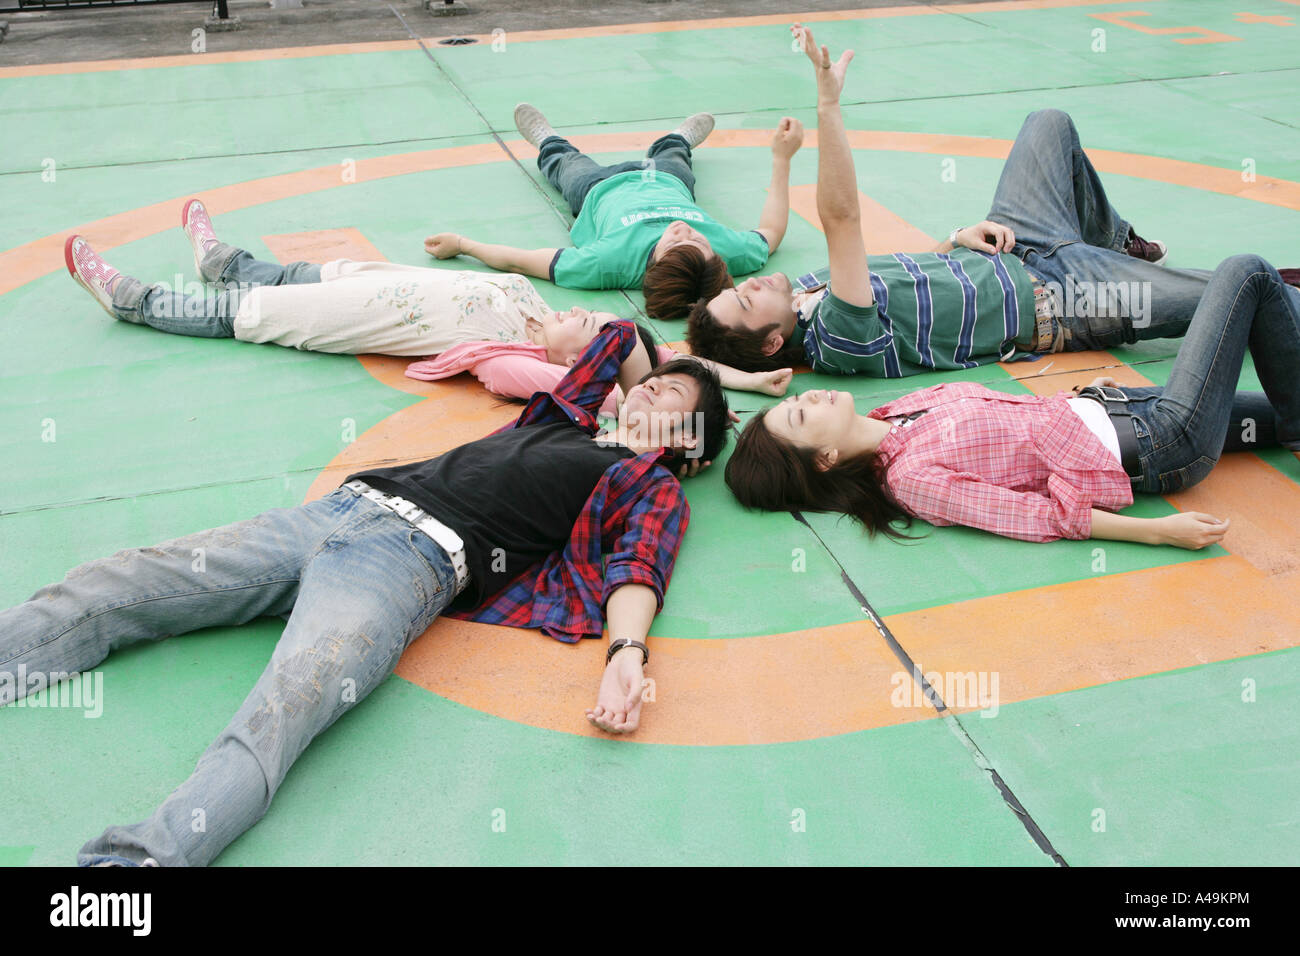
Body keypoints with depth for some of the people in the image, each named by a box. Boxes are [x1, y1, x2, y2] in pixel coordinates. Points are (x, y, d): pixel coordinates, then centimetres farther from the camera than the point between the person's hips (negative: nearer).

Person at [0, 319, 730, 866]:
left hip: (418, 554, -7)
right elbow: (622, 335, 48)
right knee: (108, 591, -2)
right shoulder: (566, 423, 31)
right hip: (342, 507, 8)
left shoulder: (653, 486, 13)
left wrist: (628, 651, -25)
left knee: (280, 711, -33)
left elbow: (638, 566, -8)